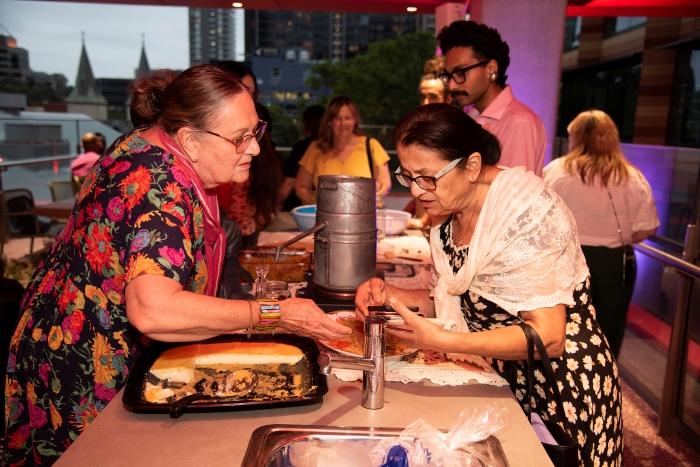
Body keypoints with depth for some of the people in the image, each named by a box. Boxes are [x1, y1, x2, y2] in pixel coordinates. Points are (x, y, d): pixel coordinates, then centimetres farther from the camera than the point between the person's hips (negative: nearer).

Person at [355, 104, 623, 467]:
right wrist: (391, 295, -12)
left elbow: (548, 336, -29)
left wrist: (441, 341, -37)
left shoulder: (525, 210, -26)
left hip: (563, 394, -6)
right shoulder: (447, 214, -2)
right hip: (502, 384, 7)